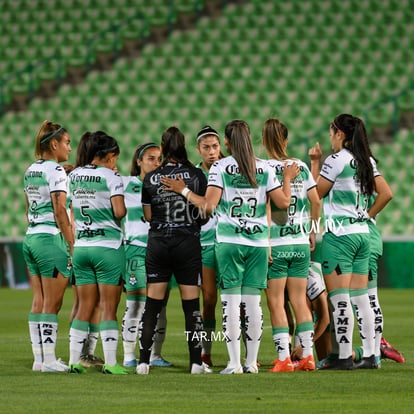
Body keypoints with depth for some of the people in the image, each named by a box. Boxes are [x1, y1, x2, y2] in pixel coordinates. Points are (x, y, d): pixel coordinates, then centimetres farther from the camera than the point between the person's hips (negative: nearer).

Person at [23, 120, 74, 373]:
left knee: (39, 302, 9)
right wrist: (72, 245, -14)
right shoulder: (56, 171, -11)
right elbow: (60, 212, -16)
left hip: (31, 238, 8)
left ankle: (39, 358, 10)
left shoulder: (31, 171, 14)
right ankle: (49, 359, -5)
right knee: (52, 303, -5)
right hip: (52, 239, -8)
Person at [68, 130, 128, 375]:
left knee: (85, 307, 11)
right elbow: (119, 212, -17)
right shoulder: (111, 176, -8)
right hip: (108, 247, -5)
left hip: (81, 246, 5)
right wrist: (123, 208, 4)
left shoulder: (74, 176, 9)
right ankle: (110, 363, -3)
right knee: (109, 308, -1)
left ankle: (74, 360, 8)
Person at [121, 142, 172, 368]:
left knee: (160, 305, 4)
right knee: (135, 304, -6)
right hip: (137, 250, -3)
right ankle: (129, 355, -1)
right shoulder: (126, 184, 4)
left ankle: (155, 354, 12)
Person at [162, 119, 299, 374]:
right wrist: (288, 178, 22)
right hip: (258, 241, 3)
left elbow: (209, 205, -12)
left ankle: (235, 363, -5)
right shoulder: (265, 168, 5)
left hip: (229, 241, -3)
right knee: (253, 300, 5)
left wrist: (183, 190, 0)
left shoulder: (220, 167, -4)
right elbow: (283, 203, 6)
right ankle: (252, 362, 6)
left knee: (231, 300, -1)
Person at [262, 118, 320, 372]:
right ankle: (308, 356, 8)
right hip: (300, 242, 4)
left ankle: (284, 358, -3)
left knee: (276, 303, 1)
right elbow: (315, 201, 4)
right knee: (299, 301, 10)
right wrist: (312, 229, 18)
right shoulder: (301, 167, 4)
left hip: (275, 244, -4)